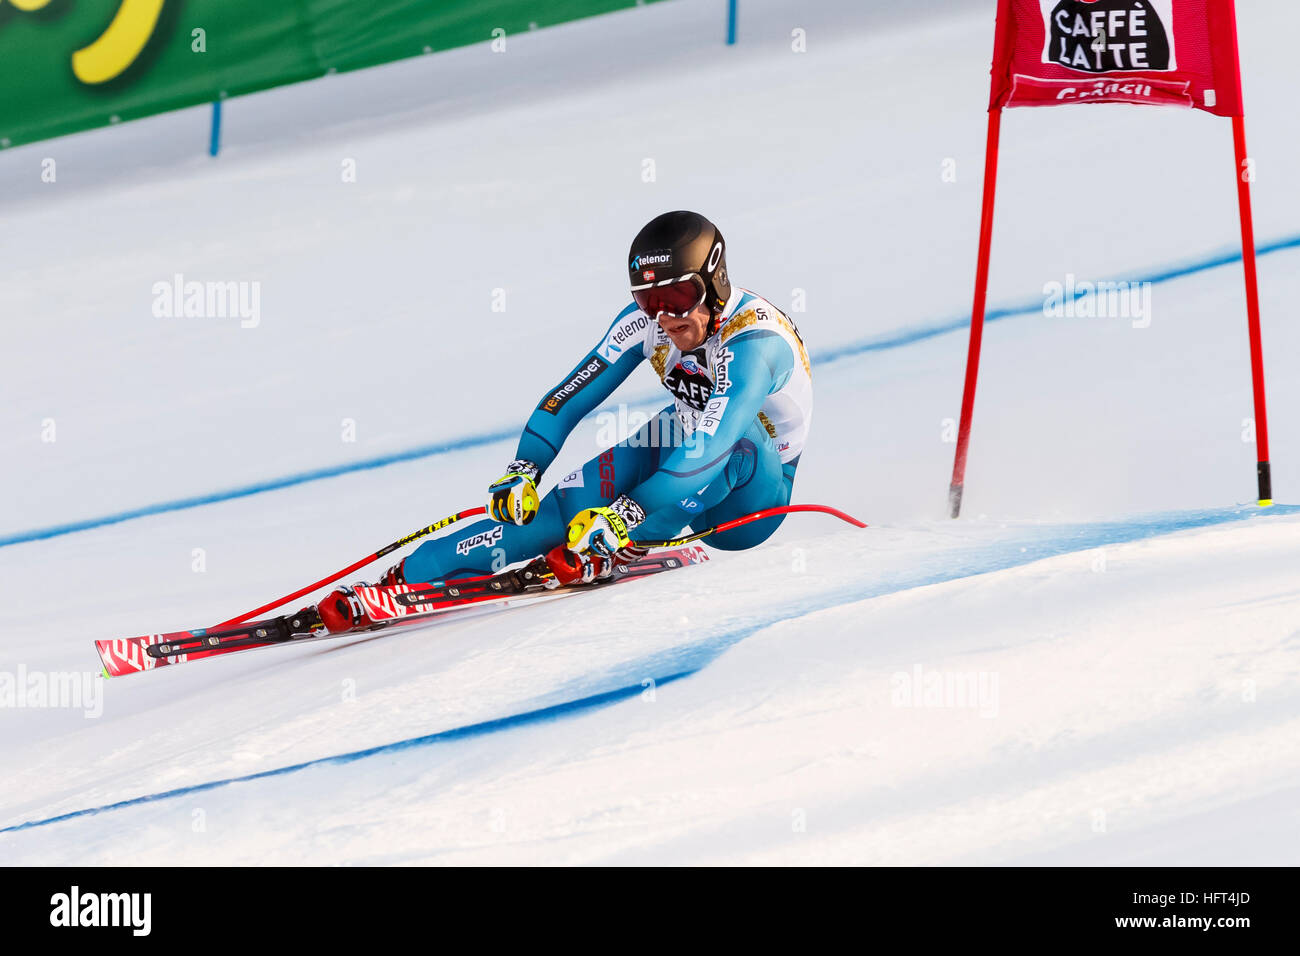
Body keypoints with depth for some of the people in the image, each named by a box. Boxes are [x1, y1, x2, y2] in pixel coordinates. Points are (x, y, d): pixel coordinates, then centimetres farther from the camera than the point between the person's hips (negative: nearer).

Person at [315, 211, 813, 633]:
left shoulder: (753, 340, -30)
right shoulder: (646, 320, -10)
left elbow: (712, 445, -42)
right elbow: (569, 396, -6)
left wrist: (624, 518, -50)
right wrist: (523, 471, -22)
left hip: (752, 499, -5)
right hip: (683, 473, 5)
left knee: (732, 438, -36)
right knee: (572, 502, -20)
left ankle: (603, 556, -35)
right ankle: (406, 578, -22)